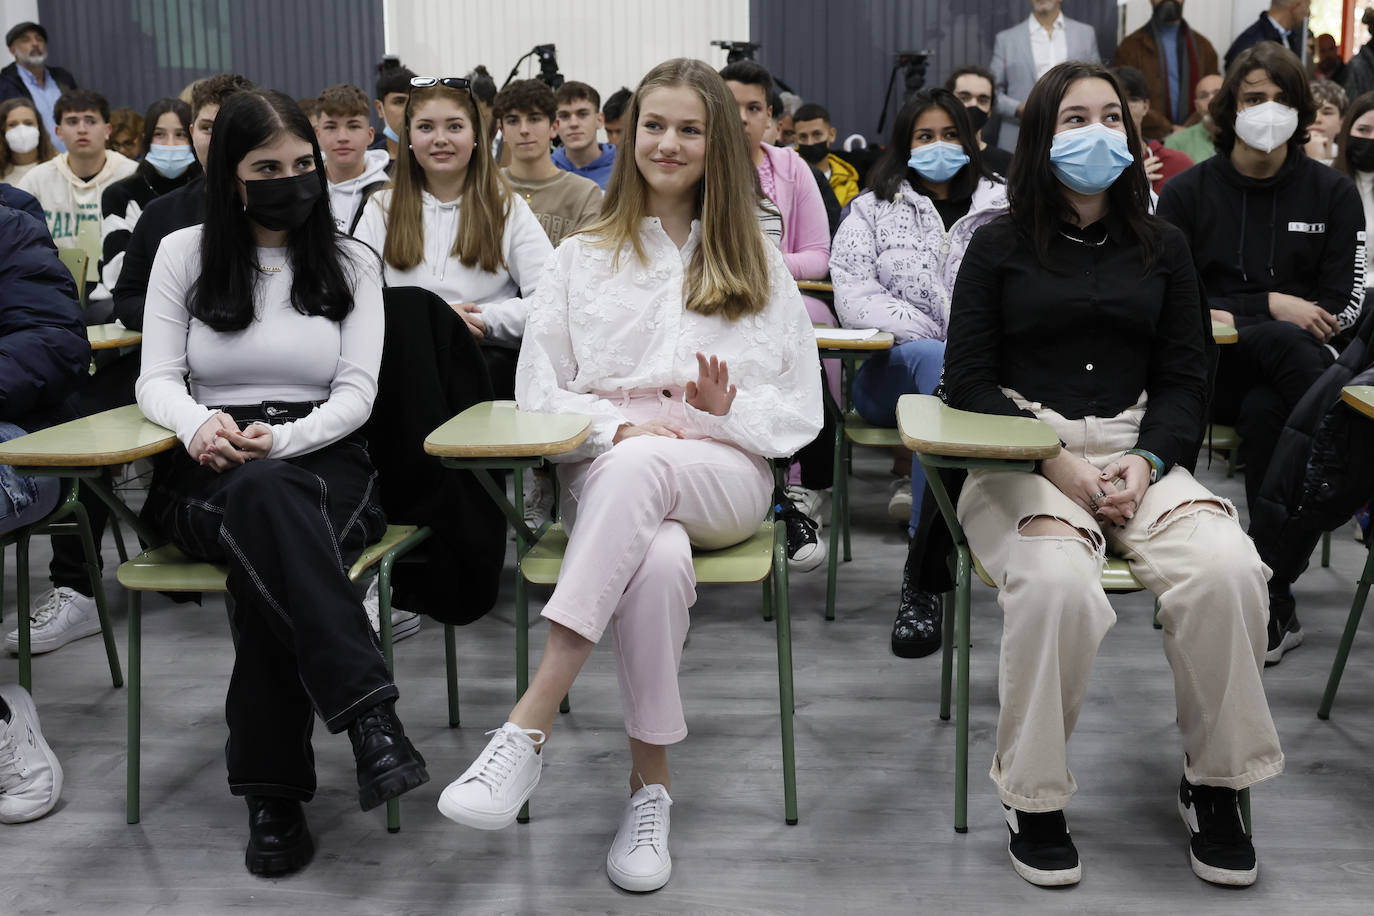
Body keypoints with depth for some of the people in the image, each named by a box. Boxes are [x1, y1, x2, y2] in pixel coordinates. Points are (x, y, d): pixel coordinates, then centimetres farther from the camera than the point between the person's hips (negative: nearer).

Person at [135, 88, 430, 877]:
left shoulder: (353, 263, 11)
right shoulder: (184, 254, 12)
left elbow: (356, 394, 2)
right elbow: (157, 380, 6)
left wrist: (280, 440, -18)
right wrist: (200, 424, -19)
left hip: (325, 464, 0)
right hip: (212, 476, 0)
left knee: (267, 557, -37)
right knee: (263, 498, -40)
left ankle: (273, 793, -36)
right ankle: (370, 716, -47)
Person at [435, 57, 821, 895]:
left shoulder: (758, 263, 19)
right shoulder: (584, 258, 18)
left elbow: (802, 410, 13)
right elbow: (539, 395, 9)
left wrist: (728, 406, -8)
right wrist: (617, 427, -10)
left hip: (725, 475, 0)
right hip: (607, 470, 0)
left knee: (641, 468, -39)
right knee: (659, 562, -39)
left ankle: (530, 728, -42)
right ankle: (651, 785, -28)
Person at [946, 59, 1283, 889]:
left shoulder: (1163, 246, 16)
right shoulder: (1000, 244, 8)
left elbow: (1186, 381, 12)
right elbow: (969, 382, 2)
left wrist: (1146, 462, -9)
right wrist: (1057, 464, -12)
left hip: (1142, 452, 3)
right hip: (1023, 455, -2)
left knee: (1227, 570, -28)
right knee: (1058, 584, -35)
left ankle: (1217, 786, -6)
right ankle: (1035, 799, -14)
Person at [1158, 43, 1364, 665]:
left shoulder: (1334, 193, 10)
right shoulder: (1188, 192, 9)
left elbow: (1344, 305, 1)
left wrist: (1235, 321, -10)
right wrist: (1270, 306, -11)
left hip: (1306, 359, 1)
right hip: (1213, 369, -1)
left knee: (1264, 412, -35)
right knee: (1285, 343, -35)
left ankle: (1272, 605, -28)